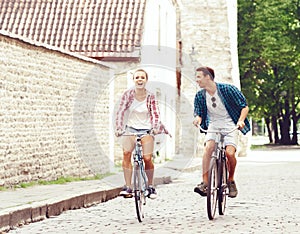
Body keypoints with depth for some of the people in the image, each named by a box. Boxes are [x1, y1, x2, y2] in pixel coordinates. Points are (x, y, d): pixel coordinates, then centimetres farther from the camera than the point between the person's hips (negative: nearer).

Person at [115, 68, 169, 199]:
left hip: (146, 130, 0)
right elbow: (120, 112, -6)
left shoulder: (150, 97, -1)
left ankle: (150, 187, 7)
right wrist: (118, 128, -19)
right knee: (126, 152, -24)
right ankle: (127, 187, -21)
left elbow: (155, 114, -6)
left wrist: (155, 127, -24)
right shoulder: (128, 94, -1)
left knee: (147, 158, -15)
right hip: (131, 129, 0)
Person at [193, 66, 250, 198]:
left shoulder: (227, 89, -12)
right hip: (213, 126, 3)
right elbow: (198, 113, 7)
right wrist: (198, 118, -18)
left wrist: (241, 120, -24)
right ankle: (205, 183, -29)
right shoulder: (200, 96, -1)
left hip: (230, 126, -3)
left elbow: (244, 107, -6)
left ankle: (231, 181, 4)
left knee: (230, 152, -23)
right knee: (208, 148, -26)